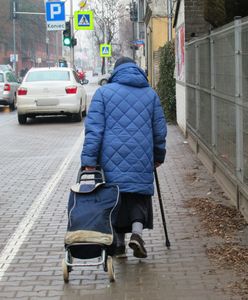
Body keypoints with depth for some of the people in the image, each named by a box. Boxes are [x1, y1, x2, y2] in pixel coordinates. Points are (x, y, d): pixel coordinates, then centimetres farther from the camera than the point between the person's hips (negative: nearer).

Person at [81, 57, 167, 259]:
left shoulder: (104, 92, 3)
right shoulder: (151, 94, 10)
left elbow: (94, 128, -5)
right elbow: (160, 130, 13)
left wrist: (89, 160, -7)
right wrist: (158, 156, 27)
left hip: (111, 161, -1)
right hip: (141, 162, 1)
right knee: (139, 197, 11)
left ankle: (119, 244, 13)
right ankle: (137, 232, -12)